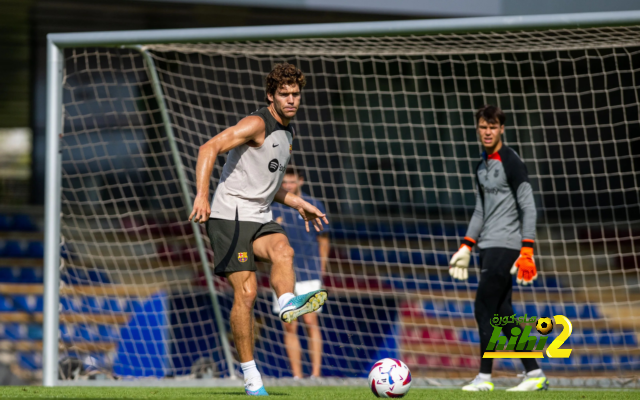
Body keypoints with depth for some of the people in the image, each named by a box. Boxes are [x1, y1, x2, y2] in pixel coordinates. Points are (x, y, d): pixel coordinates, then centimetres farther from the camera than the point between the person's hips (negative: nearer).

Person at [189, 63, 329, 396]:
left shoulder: (287, 133, 18)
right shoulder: (257, 124, -10)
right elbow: (209, 148, -24)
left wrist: (298, 204, 22)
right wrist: (202, 196, -36)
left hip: (259, 219, 7)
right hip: (229, 217, -7)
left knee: (282, 251, -27)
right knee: (246, 292, -12)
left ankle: (288, 304, -53)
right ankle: (251, 377, -8)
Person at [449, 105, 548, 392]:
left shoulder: (510, 163, -9)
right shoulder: (482, 166, 16)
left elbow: (528, 208, -13)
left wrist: (526, 252, -18)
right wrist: (466, 247, 18)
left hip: (504, 246, -8)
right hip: (489, 248, 8)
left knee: (484, 309, -10)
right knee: (502, 313, 6)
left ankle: (484, 377, -6)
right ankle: (534, 374, 9)